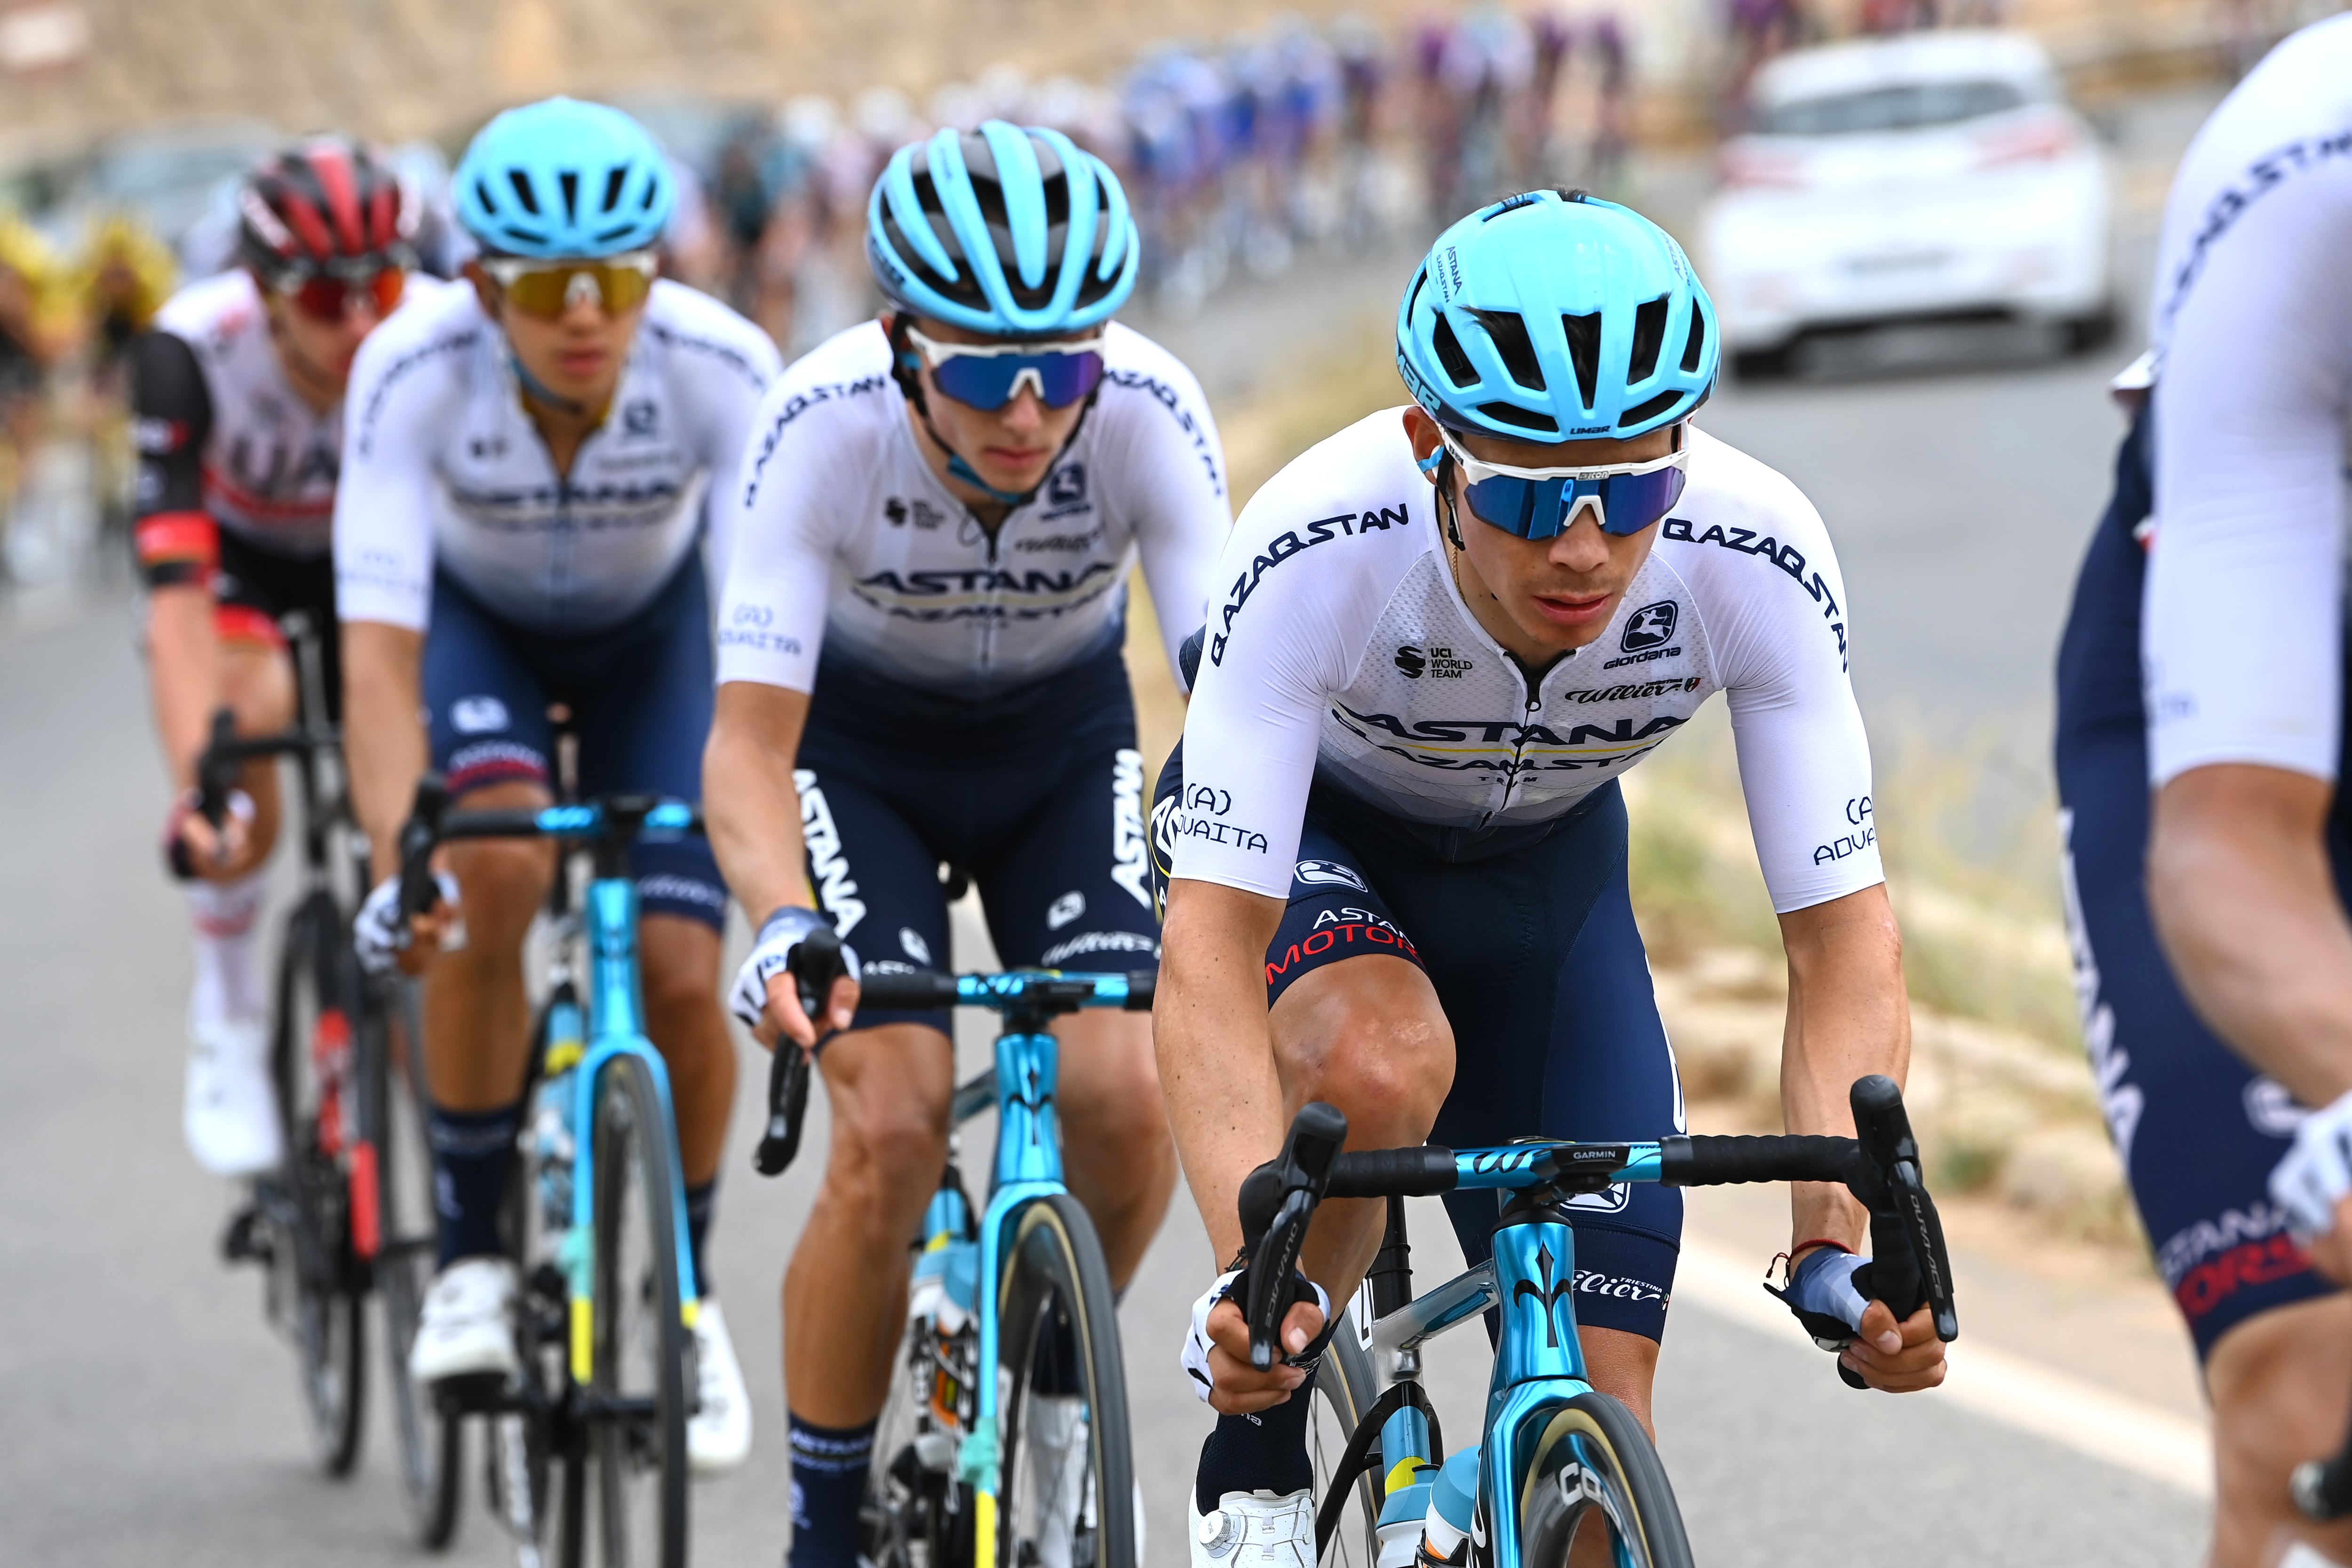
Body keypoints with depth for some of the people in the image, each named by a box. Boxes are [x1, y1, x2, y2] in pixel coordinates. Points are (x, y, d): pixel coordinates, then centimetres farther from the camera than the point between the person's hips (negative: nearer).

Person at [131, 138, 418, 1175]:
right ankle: (229, 1022, -12)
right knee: (247, 712, -31)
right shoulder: (190, 350, -37)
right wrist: (193, 789, -53)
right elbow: (176, 590, -42)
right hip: (236, 552, -2)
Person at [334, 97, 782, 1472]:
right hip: (478, 623, -1)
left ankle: (686, 1291, 15)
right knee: (493, 875, -30)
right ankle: (474, 1257, -12)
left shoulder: (722, 370, -33)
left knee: (679, 974, -13)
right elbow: (379, 644, -39)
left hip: (652, 631, 1)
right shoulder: (413, 375, -34)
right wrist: (397, 860, -52)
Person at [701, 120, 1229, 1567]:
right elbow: (748, 745, -34)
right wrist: (783, 927, -53)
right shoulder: (826, 423, -33)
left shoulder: (1149, 414, -30)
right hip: (863, 741, -2)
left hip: (1066, 740, 2)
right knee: (892, 1133, -19)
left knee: (1125, 1098, -18)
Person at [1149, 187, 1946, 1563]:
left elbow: (1846, 941, -28)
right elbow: (1210, 949, -41)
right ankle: (1257, 1450, -12)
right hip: (1314, 829, -2)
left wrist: (1843, 1245, -44)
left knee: (1600, 1409, -7)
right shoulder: (1316, 553, -38)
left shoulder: (1757, 560, -32)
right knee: (1382, 1064, -37)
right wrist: (1253, 1267, -55)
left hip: (1547, 863, 2)